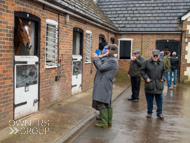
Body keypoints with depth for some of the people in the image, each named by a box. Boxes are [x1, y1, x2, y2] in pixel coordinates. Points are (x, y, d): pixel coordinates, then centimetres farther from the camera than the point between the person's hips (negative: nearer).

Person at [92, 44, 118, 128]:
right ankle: (109, 122, 21)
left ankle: (104, 123, -5)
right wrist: (96, 59, 11)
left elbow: (101, 67, -19)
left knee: (101, 103, -8)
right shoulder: (109, 59, 19)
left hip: (104, 85, -10)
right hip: (104, 85, 10)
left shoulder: (113, 60, -14)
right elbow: (101, 67, 19)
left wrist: (96, 58, -7)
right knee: (107, 104, 13)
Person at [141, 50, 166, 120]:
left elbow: (164, 71, 19)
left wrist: (163, 78, 4)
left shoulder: (161, 63, 8)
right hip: (149, 84, -2)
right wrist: (146, 78, -9)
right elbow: (142, 70, 2)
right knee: (149, 100, 6)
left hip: (159, 85, 2)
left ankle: (159, 113, 15)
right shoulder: (147, 62, -2)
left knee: (159, 99, 4)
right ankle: (149, 112, 20)